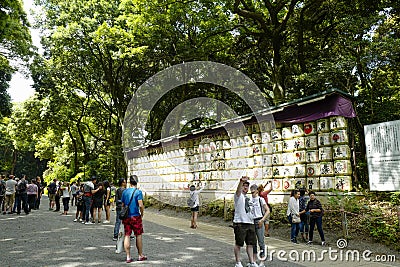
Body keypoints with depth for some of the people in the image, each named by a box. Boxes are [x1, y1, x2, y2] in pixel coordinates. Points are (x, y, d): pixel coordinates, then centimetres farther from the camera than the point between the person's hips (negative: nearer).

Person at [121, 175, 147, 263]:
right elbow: (141, 205, -18)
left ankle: (128, 257, 8)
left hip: (126, 217, 4)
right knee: (138, 236, 8)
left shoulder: (125, 191, 6)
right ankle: (140, 255, 18)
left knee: (127, 236, 6)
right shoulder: (138, 192, -11)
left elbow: (122, 204, 12)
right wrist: (142, 214, -2)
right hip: (135, 216, -4)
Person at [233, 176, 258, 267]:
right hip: (240, 223, -7)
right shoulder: (238, 196, -2)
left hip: (250, 223, 7)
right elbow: (238, 190, -26)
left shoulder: (249, 198, 21)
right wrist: (241, 181, -46)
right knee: (238, 244, 1)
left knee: (250, 244, 11)